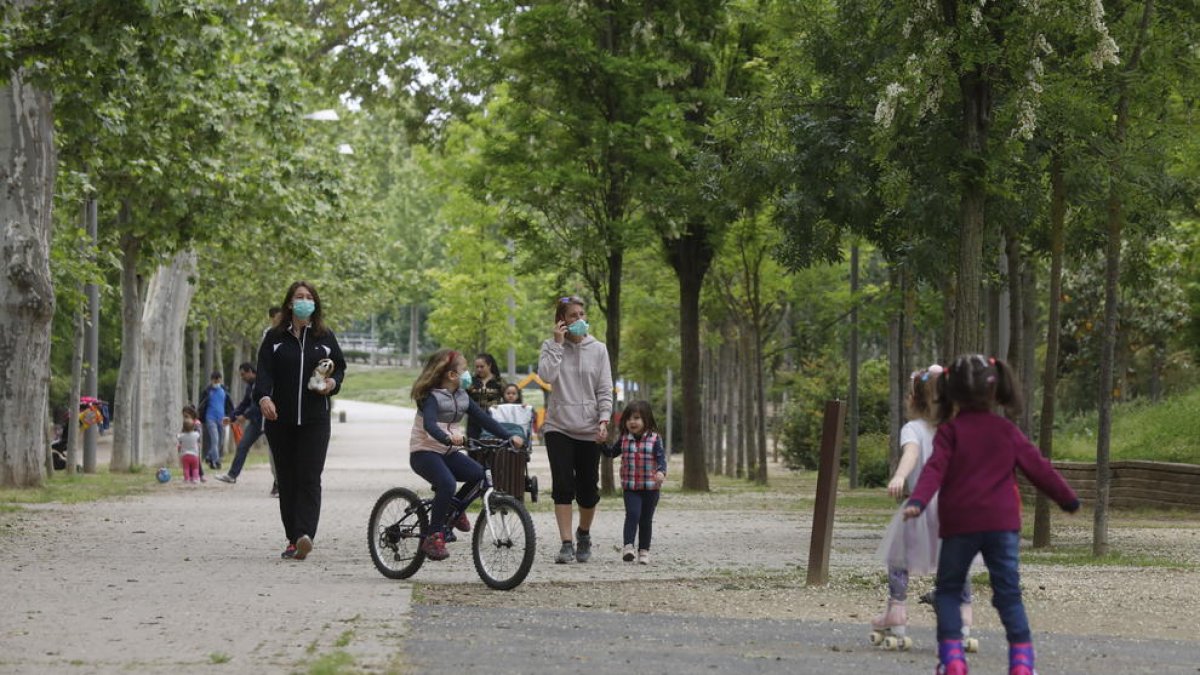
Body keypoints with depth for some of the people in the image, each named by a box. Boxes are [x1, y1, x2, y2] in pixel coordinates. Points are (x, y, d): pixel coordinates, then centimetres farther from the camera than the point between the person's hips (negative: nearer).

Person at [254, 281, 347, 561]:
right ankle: (293, 538, 12)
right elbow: (264, 371, -6)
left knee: (309, 478, -13)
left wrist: (333, 383, -5)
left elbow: (340, 367, 17)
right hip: (281, 420, 1)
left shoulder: (325, 337, 8)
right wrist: (263, 396, -24)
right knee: (287, 480, 5)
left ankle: (305, 535, -24)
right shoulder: (274, 337, 5)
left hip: (315, 420, -1)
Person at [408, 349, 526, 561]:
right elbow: (429, 424, -32)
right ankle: (433, 537, -24)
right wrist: (447, 437, -51)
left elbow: (484, 419, 5)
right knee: (447, 483, -33)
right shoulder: (432, 397, -14)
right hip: (424, 452, -7)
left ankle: (455, 508, 11)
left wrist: (510, 437, -8)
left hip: (448, 452, 7)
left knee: (481, 475, -15)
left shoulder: (462, 397, 8)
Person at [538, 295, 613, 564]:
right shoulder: (551, 347, 2)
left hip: (589, 430, 1)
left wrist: (603, 420, -9)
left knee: (588, 489, 6)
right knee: (562, 486, -10)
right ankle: (567, 544, -8)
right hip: (558, 428, -1)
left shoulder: (598, 349, 4)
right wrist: (557, 343, -14)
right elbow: (546, 375, -17)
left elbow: (605, 390, 3)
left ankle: (584, 533, 32)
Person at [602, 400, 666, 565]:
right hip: (630, 487, 1)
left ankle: (644, 550, 16)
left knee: (646, 519, 8)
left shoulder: (654, 439, -4)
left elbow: (661, 457, -11)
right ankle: (628, 546, -19)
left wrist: (661, 471, -30)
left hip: (650, 487, -1)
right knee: (632, 514, -17)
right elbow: (611, 453, 17)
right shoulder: (624, 439, 5)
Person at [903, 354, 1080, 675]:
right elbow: (1038, 467, 12)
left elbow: (935, 469, -15)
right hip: (1002, 523, 2)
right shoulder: (1007, 431, 8)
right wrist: (1067, 498, 24)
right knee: (1009, 594, 5)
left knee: (948, 590, 10)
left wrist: (918, 501, -25)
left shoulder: (950, 431, 0)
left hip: (959, 525, -2)